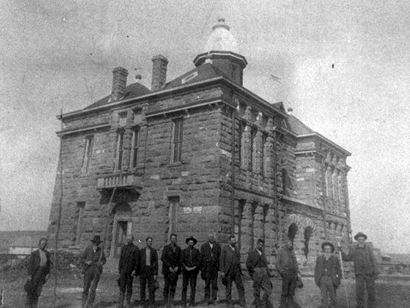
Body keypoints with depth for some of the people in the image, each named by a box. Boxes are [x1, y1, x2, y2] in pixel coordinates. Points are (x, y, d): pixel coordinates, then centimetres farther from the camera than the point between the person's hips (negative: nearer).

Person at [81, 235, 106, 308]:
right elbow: (82, 259, 1)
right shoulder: (87, 249, -7)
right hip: (88, 271, 0)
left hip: (97, 272, 1)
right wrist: (87, 262, -19)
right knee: (86, 288, 2)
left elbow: (104, 260, 10)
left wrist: (101, 263, -12)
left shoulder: (101, 251, -3)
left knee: (93, 289, -2)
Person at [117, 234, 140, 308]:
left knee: (129, 287, 5)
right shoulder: (123, 247, 11)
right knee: (122, 287, 3)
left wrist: (135, 271, -11)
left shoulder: (135, 249, -3)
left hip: (130, 271, -3)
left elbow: (136, 261, -5)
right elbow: (121, 259, 13)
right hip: (123, 270, 3)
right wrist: (119, 269, 8)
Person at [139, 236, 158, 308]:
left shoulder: (154, 251, 4)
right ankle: (143, 302, 14)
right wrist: (138, 272, 1)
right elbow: (139, 262, 6)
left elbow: (156, 263, 2)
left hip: (151, 270, -1)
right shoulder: (141, 251, 5)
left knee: (151, 288, -2)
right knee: (142, 287, 4)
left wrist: (155, 274, -4)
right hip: (143, 271, 1)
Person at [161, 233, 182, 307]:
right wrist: (169, 267, -10)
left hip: (175, 269, 3)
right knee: (167, 285, -5)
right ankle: (166, 301, 3)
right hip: (167, 269, -3)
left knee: (173, 286, 0)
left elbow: (180, 259, 11)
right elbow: (163, 258, -4)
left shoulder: (178, 248, 10)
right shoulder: (166, 247, 1)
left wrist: (177, 266, -5)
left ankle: (171, 301, 7)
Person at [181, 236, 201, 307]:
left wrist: (194, 267, -6)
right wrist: (186, 267, -7)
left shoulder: (196, 251, 8)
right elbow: (182, 260, 4)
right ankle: (184, 302, 3)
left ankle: (192, 301, 6)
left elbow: (199, 260, 4)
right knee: (184, 286, -2)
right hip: (186, 270, 0)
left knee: (193, 286, 0)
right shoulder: (184, 251, 7)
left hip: (194, 270, 0)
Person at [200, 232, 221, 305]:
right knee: (207, 284, 4)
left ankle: (213, 299, 8)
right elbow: (201, 257, 4)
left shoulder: (217, 246, 7)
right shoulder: (204, 246, 5)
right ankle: (207, 298, 11)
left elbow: (220, 257, 5)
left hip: (215, 268, 1)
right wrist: (202, 268, -1)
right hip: (207, 268, -1)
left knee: (214, 285, 2)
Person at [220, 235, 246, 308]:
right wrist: (222, 271, -11)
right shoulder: (225, 249, -4)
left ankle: (242, 302, 5)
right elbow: (222, 260, -5)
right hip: (228, 271, -4)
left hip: (237, 271, 4)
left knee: (240, 286, 0)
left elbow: (238, 259, 16)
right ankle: (229, 302, 15)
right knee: (228, 287, 4)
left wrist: (240, 270, 15)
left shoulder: (236, 249, 12)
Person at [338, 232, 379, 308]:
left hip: (369, 273, 0)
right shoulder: (353, 248, -1)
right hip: (359, 274, 0)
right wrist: (340, 250, -12)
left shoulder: (368, 247, -3)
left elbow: (373, 260, -2)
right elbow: (347, 258, -2)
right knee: (359, 291, -6)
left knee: (371, 291, 3)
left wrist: (376, 273, -7)